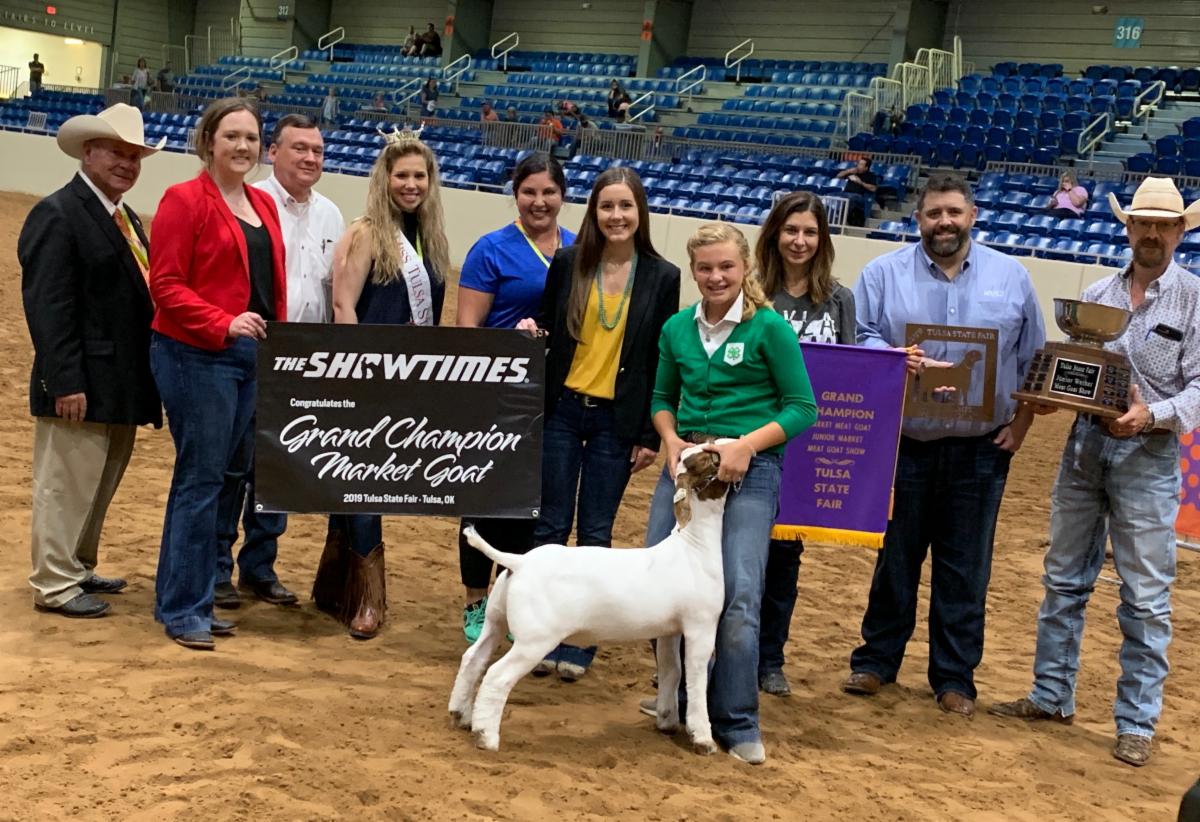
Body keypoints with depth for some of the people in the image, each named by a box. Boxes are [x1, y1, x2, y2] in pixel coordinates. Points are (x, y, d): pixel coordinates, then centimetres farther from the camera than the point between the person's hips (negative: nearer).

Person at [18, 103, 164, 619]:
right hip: (82, 386, -9)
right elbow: (47, 307, -18)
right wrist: (65, 382, -23)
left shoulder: (127, 219, 16)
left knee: (99, 485, 18)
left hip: (120, 384, 9)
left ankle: (79, 569, 31)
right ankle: (54, 585, 11)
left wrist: (143, 382, 14)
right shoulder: (58, 215, -12)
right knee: (65, 486, 1)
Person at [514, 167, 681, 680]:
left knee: (596, 534, 5)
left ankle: (579, 644, 15)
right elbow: (545, 329, 10)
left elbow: (662, 360, 1)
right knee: (550, 526, 4)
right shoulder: (568, 263, 0)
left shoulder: (662, 277, -1)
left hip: (618, 421, -1)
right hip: (561, 411, 1)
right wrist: (529, 332, -14)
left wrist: (652, 436, -1)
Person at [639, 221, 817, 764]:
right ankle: (682, 699, 27)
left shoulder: (770, 329, -6)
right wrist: (671, 441, -1)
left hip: (749, 469, -5)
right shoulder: (677, 329, 7)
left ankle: (737, 724, 1)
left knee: (738, 593, -13)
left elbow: (802, 408, -4)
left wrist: (746, 445, -16)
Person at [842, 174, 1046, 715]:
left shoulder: (1010, 277, 6)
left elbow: (1032, 361, 10)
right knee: (894, 558, 9)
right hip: (904, 446, -1)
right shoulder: (884, 274, 2)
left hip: (981, 451, 1)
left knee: (965, 569, 6)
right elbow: (858, 341, -4)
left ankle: (955, 676, 17)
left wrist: (1021, 423, 2)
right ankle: (876, 660, 23)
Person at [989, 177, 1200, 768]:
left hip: (1147, 458, -5)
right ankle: (1051, 696, 27)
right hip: (1083, 447, 5)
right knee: (1064, 580, 13)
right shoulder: (1096, 295, 10)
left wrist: (1152, 416, -25)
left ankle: (1136, 723, 12)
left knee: (1146, 597, 1)